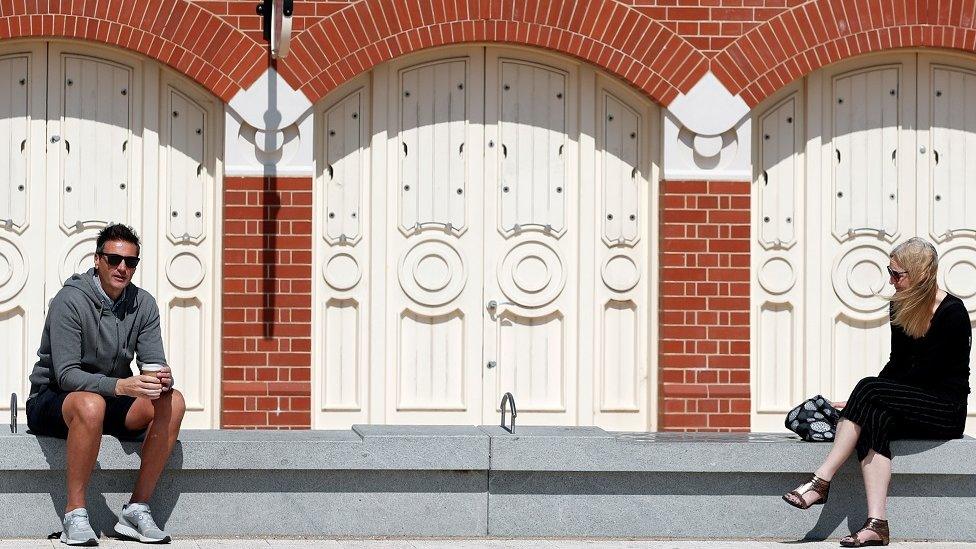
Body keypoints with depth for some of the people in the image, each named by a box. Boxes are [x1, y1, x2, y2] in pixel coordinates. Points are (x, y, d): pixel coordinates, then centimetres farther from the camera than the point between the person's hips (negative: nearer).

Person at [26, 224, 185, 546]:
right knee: (91, 404, -40)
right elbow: (65, 375, -24)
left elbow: (154, 363, -3)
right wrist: (120, 386, -39)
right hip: (52, 402, -6)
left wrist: (163, 379, -29)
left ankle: (137, 510, -19)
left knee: (172, 402, -20)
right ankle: (75, 516, -32)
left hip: (111, 403, 6)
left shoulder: (143, 304, 1)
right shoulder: (70, 300, -17)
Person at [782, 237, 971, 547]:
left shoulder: (952, 313, -13)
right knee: (874, 418, -29)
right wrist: (864, 402, -3)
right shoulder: (899, 306, 9)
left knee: (869, 392, -27)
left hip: (946, 410, -6)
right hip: (912, 405, 6)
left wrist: (865, 397, -13)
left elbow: (924, 373, -15)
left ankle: (821, 482, -25)